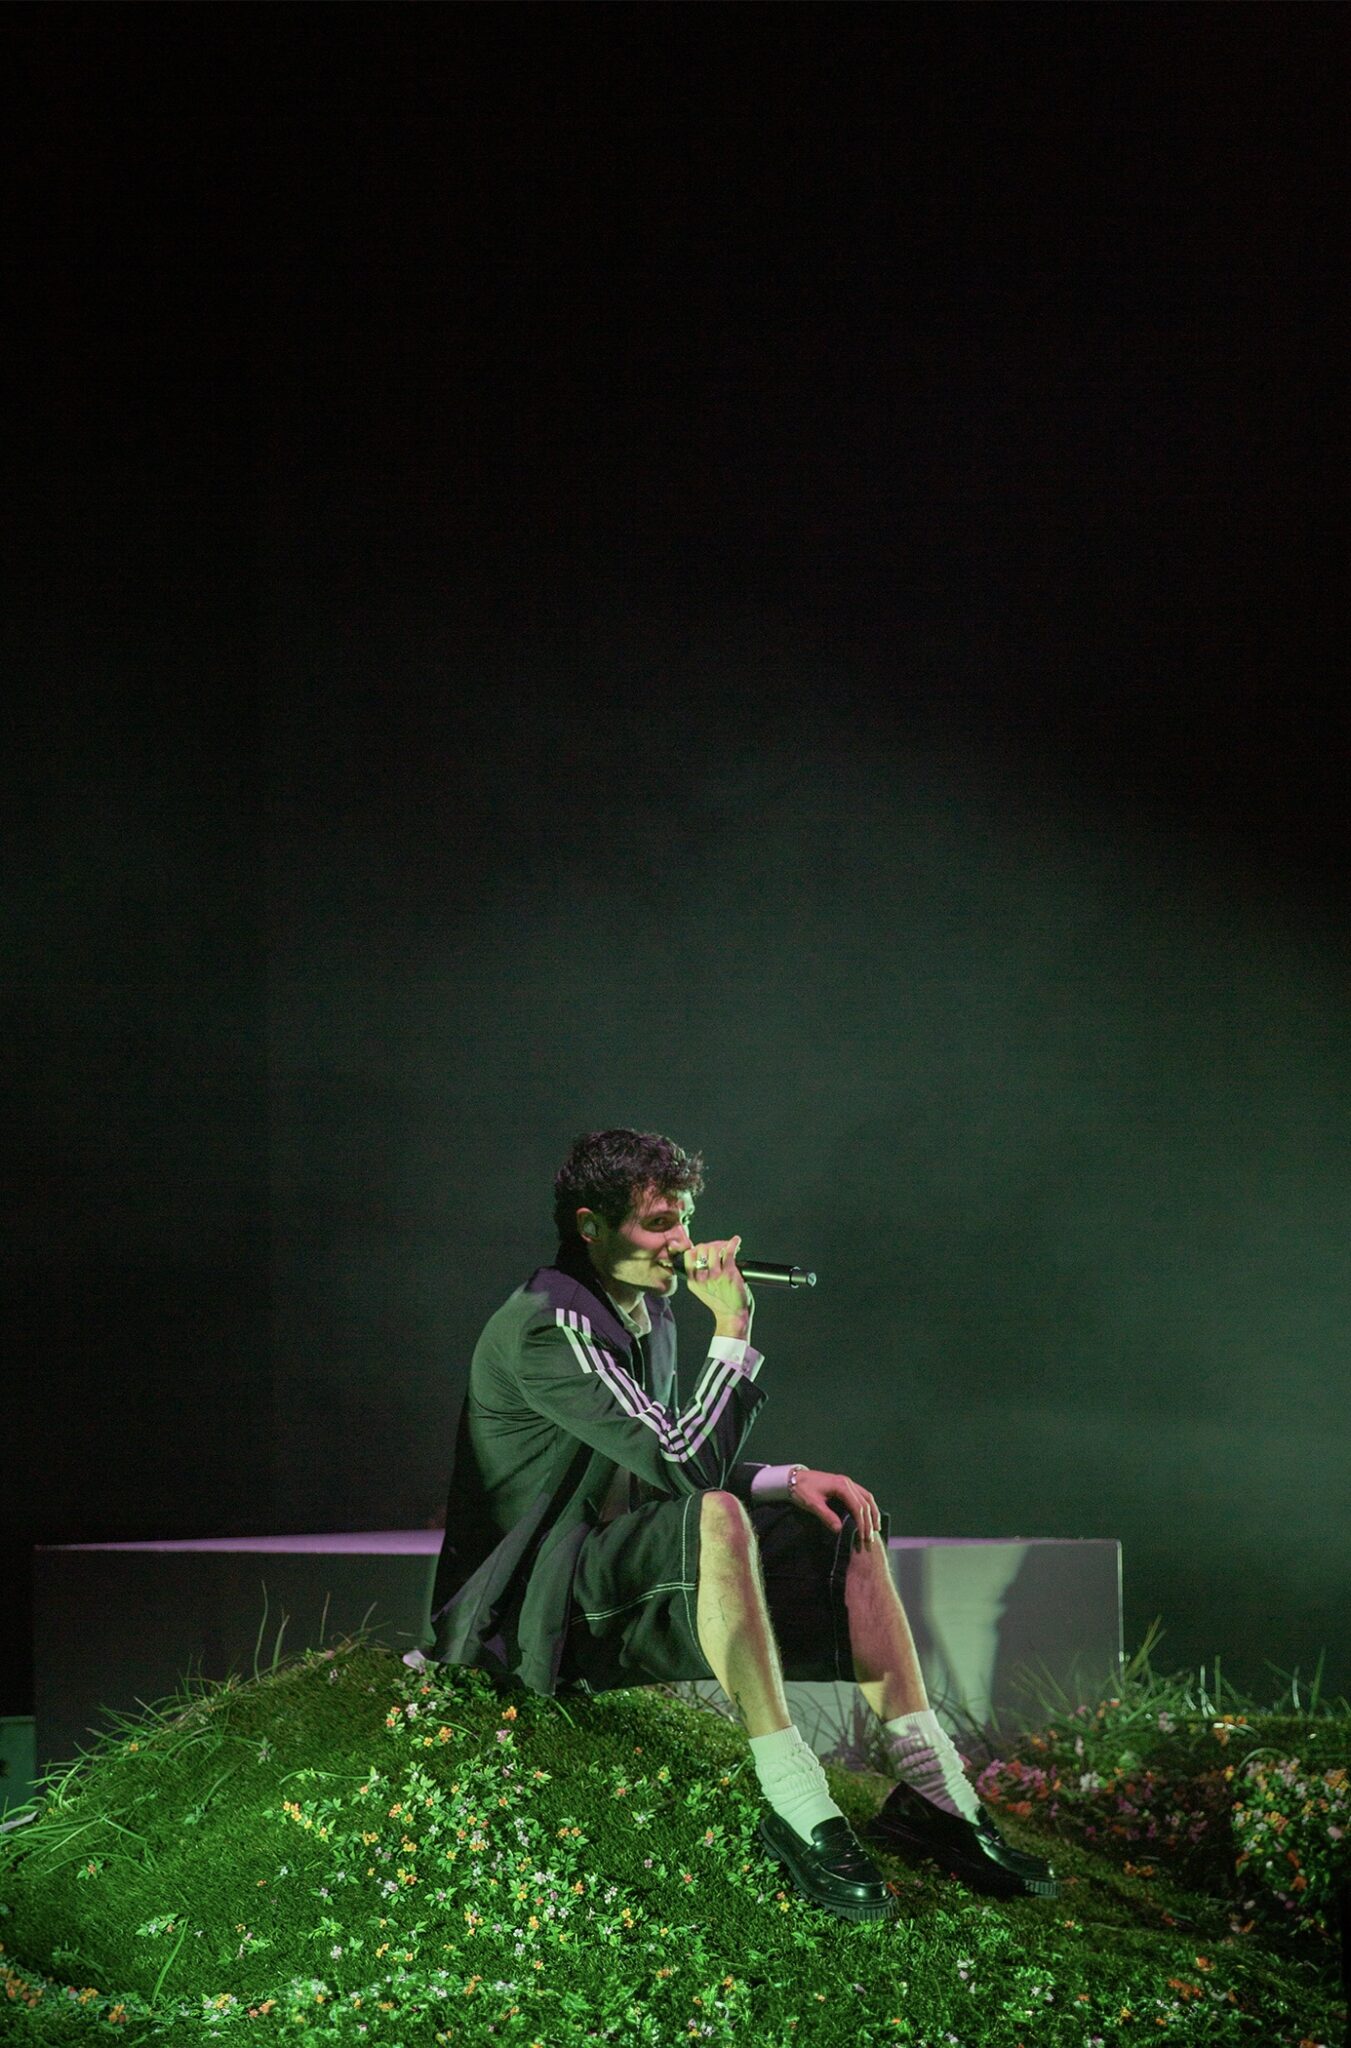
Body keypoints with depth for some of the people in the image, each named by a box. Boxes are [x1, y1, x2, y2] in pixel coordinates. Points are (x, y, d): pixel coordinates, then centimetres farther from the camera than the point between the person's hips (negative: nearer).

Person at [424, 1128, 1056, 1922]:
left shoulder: (652, 1318, 12)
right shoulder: (549, 1329, -19)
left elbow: (677, 1471, 18)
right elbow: (687, 1463, -26)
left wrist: (789, 1479, 1)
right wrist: (733, 1329, -20)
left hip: (623, 1581, 10)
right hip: (530, 1611, -10)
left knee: (847, 1529, 4)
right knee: (714, 1519, -35)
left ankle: (934, 1793, -4)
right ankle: (797, 1809, -36)